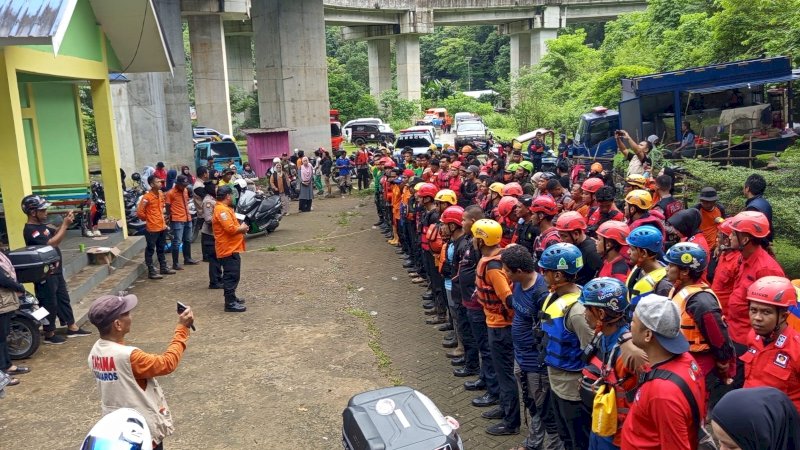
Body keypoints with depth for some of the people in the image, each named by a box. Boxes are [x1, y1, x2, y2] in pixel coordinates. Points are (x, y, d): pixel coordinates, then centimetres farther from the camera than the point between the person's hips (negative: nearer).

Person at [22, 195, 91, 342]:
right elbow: (51, 243, -28)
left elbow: (55, 237, 17)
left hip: (55, 271, 10)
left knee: (63, 299, 16)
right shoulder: (30, 230, -21)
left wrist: (64, 223, 1)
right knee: (50, 304, 2)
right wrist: (65, 225, -24)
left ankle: (72, 327, 25)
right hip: (45, 274, -10)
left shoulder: (41, 225, 8)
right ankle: (49, 334, 14)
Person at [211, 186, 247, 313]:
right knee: (232, 276, -8)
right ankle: (230, 303, -6)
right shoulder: (222, 210, -19)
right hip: (229, 249, -11)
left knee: (231, 275, 20)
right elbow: (230, 229, -26)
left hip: (231, 248, 11)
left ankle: (231, 297, 31)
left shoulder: (223, 208, 15)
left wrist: (240, 227, 5)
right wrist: (242, 228, -9)